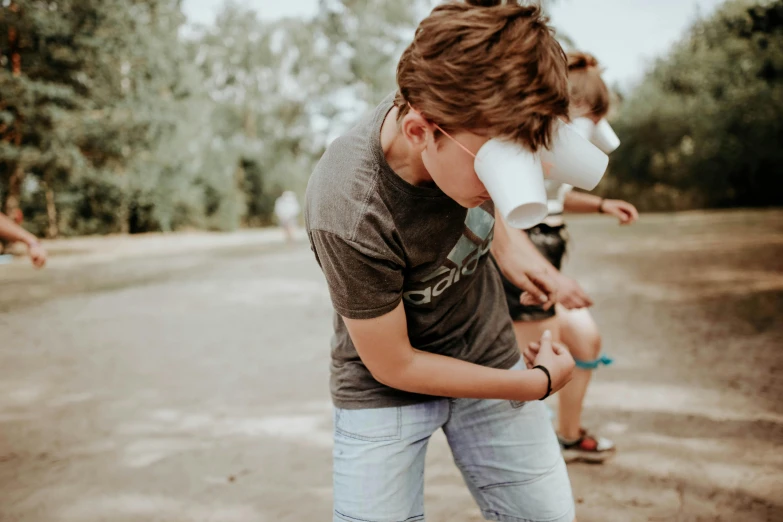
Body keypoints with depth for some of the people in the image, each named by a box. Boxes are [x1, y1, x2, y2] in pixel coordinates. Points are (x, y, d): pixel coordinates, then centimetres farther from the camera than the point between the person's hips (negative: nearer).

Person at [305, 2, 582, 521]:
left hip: (487, 354, 5)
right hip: (385, 386, -4)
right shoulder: (347, 215, -35)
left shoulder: (469, 116, -18)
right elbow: (394, 366, -20)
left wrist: (506, 246, -7)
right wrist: (540, 383, -12)